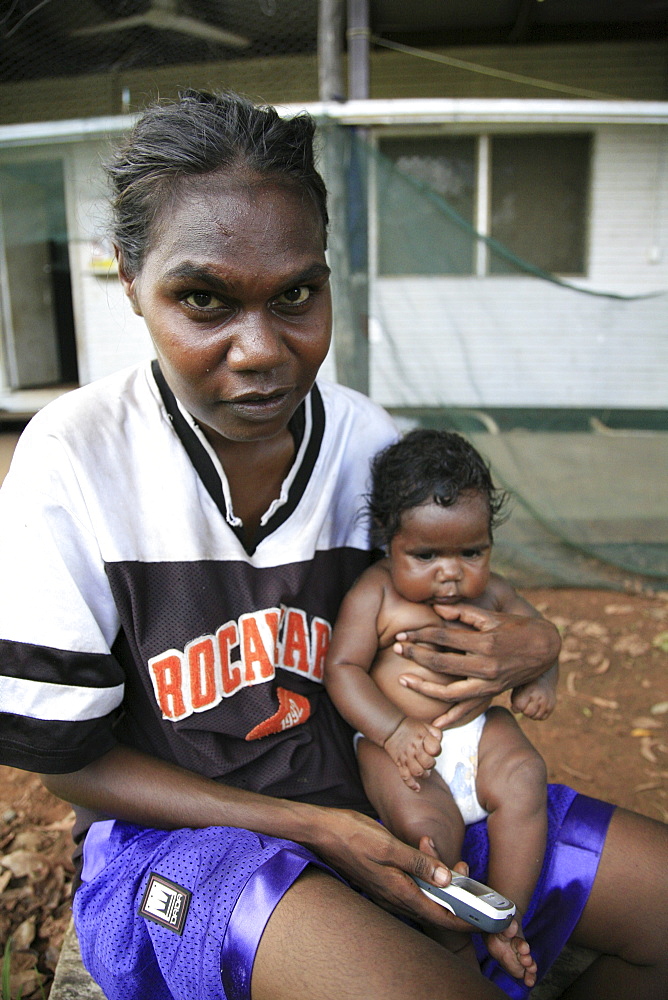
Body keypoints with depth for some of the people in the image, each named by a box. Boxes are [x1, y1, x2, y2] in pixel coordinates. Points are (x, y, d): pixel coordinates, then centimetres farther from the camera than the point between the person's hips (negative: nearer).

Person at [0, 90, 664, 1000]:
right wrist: (314, 828, -18)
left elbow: (444, 609, 9)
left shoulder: (367, 437, -7)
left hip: (374, 785, 5)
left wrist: (532, 645, -16)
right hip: (176, 828, -3)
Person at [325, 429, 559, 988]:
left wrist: (539, 681, 2)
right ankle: (454, 944, 1)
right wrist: (395, 730, -21)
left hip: (480, 729, 4)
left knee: (523, 780, -22)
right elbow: (341, 668, -10)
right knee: (424, 821, -26)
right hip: (396, 741, -4)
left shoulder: (490, 592, 8)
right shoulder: (374, 594, -6)